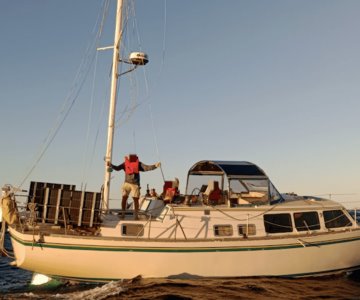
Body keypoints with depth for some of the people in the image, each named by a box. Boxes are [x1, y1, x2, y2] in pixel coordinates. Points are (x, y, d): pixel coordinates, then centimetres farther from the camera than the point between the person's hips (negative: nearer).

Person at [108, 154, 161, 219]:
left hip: (135, 184, -1)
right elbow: (117, 168, 2)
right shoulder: (125, 163, 4)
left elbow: (146, 168, -5)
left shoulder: (138, 163, 1)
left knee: (136, 199, 1)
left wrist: (155, 166, -18)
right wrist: (111, 165, -15)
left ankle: (136, 215, 11)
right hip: (127, 183, 1)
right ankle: (123, 214, 5)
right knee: (124, 197, -6)